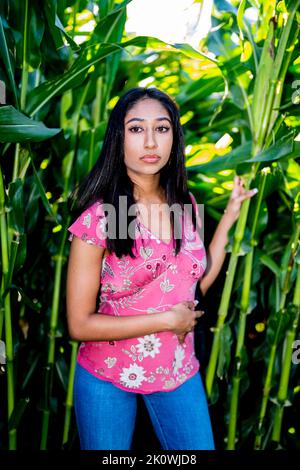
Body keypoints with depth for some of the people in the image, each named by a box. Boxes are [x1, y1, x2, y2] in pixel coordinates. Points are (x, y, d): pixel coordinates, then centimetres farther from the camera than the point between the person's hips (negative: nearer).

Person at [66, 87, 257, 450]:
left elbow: (198, 281, 7)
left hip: (180, 374, 4)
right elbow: (80, 324, -17)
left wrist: (230, 215, 7)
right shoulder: (97, 218, -19)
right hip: (107, 379, -4)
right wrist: (167, 320, -18)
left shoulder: (185, 204, -2)